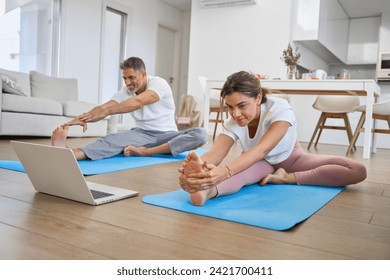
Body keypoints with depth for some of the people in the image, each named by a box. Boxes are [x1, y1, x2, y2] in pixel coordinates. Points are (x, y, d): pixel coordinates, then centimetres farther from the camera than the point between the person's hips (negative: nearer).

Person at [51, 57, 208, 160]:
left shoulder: (159, 84, -13)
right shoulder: (125, 92, 2)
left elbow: (138, 102, -32)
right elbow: (104, 107, -15)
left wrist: (106, 111, -44)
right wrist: (83, 118, -37)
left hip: (166, 135, -2)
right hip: (142, 134, 2)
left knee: (200, 134, -32)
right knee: (114, 138, -30)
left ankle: (145, 152, -42)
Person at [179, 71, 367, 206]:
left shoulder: (280, 109, -32)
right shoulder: (232, 123, -22)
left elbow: (262, 149, -50)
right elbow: (215, 153, -40)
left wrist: (225, 171, -70)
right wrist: (198, 167, -66)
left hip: (290, 159, 0)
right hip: (259, 164, 0)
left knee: (357, 171, -22)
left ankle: (286, 178, -27)